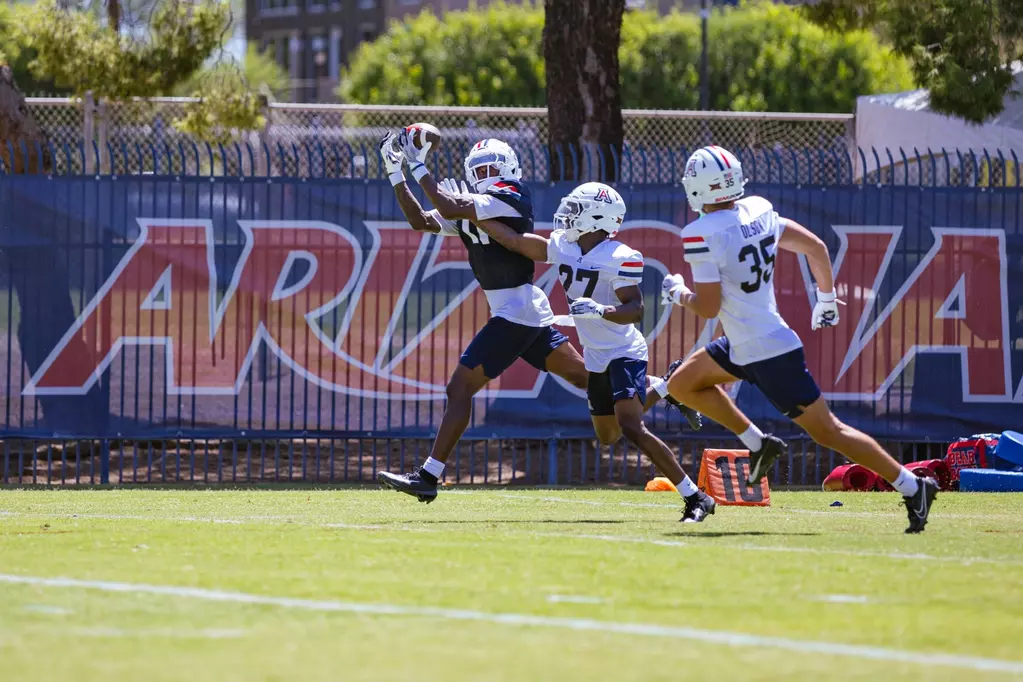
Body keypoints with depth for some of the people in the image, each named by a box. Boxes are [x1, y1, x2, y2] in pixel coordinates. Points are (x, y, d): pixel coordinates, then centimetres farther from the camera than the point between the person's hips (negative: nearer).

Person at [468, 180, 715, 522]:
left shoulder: (619, 259, -19)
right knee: (607, 435, 17)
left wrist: (601, 310, -40)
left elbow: (635, 310, -23)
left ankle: (696, 498, -22)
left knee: (631, 427, -24)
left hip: (623, 353, -8)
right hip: (596, 358, 8)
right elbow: (514, 240, 9)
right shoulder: (562, 247, 2)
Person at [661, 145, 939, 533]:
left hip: (767, 354, -9)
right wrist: (827, 298, 23)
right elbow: (815, 247, 9)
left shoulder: (702, 235, -21)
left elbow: (708, 307, -21)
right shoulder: (758, 211, 3)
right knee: (682, 384, 16)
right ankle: (758, 444, 17)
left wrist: (680, 293, 1)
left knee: (827, 431, -1)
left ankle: (912, 487, 3)